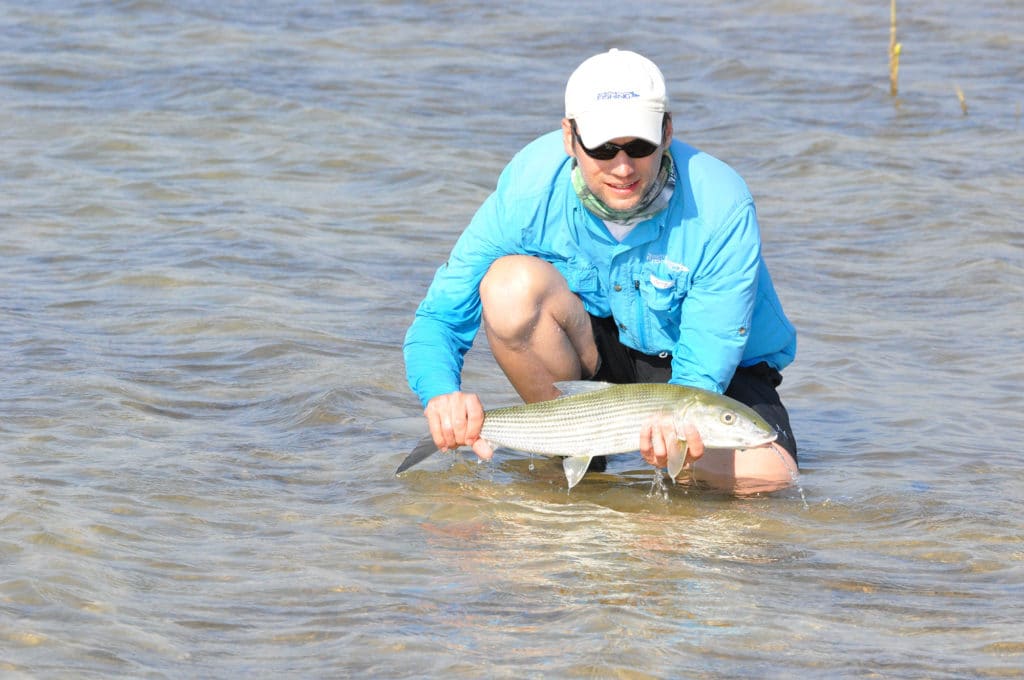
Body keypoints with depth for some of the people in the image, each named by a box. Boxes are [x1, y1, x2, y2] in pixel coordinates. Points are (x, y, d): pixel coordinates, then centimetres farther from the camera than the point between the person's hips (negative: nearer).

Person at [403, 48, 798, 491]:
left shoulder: (722, 208, -28)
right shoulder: (530, 187, -23)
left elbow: (702, 371, -28)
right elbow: (437, 318, -18)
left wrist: (674, 425, -51)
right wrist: (442, 394, -41)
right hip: (594, 353, 1)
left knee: (766, 473, -31)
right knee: (511, 284, -30)